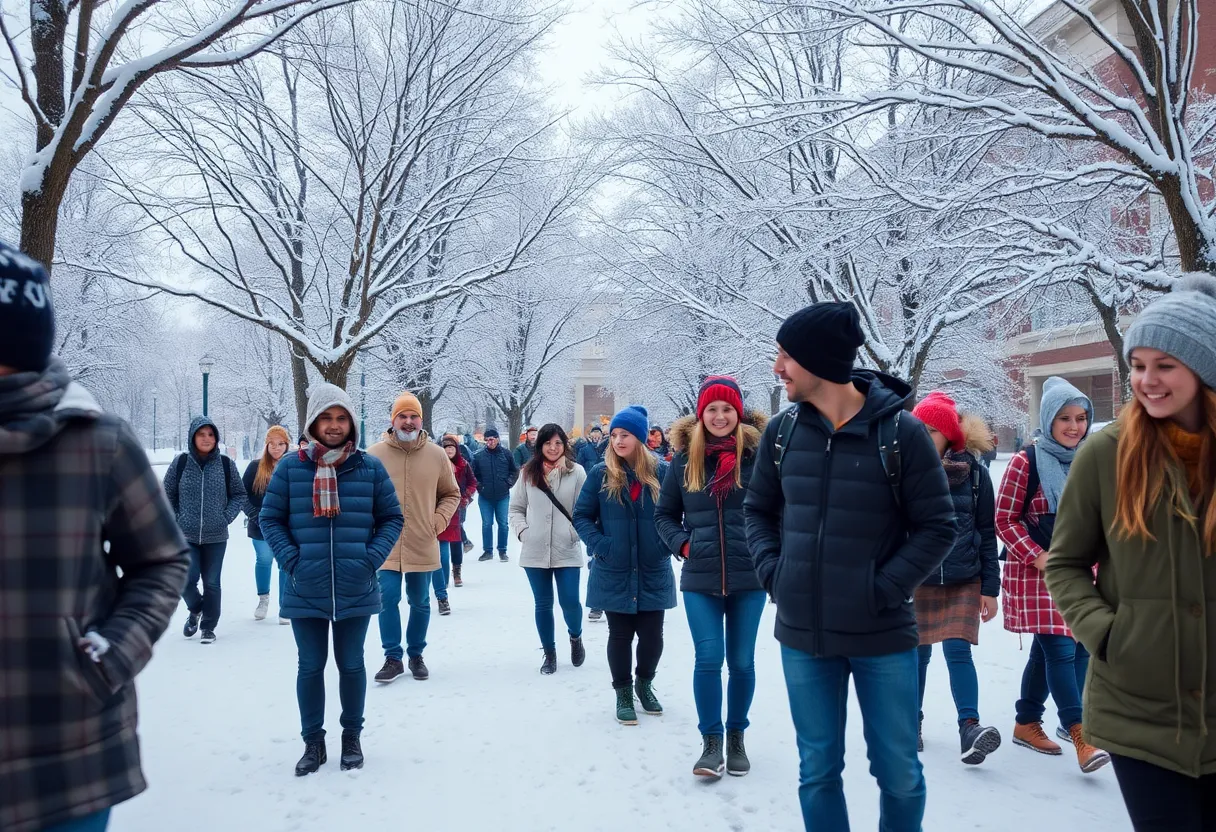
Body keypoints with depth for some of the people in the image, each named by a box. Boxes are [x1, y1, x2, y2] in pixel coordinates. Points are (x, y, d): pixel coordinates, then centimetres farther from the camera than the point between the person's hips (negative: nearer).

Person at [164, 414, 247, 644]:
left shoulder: (226, 464, -2)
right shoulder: (181, 463, -2)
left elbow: (239, 494, 8)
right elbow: (168, 494, 8)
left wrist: (227, 517, -4)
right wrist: (176, 520, 1)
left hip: (216, 537, 0)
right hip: (185, 536, 0)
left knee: (211, 583, 6)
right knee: (186, 580, -7)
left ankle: (208, 627, 23)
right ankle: (195, 609, 26)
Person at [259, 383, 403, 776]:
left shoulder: (370, 467, -3)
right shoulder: (290, 466, -4)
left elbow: (392, 518, 3)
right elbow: (269, 518, 2)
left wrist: (372, 559, -9)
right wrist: (291, 560, -10)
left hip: (355, 591, 0)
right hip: (305, 591, 0)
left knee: (351, 664, 13)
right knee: (310, 666, 12)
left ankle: (352, 737, 30)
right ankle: (313, 742, 27)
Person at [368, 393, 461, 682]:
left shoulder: (437, 455, 0)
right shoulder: (375, 454, -4)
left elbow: (451, 494, 11)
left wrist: (439, 521, -2)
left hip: (423, 545, 2)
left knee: (420, 603, 12)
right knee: (388, 599, -2)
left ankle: (416, 655, 28)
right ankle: (393, 658, 13)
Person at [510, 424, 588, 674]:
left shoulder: (576, 472, -2)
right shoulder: (528, 472, 4)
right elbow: (516, 507, 11)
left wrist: (577, 532, -13)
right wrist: (521, 530, -3)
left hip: (567, 551, -2)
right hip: (535, 552, 2)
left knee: (570, 602, -3)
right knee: (543, 604, 9)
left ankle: (575, 637, 29)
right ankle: (549, 653, 26)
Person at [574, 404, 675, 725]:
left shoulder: (661, 472, -3)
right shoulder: (600, 474, -3)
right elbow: (581, 516, 1)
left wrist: (668, 543, -8)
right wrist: (600, 546, -11)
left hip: (653, 573, 1)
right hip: (614, 573, 0)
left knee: (652, 635, 8)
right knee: (620, 635, 9)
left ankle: (645, 684, 34)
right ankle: (623, 693, 26)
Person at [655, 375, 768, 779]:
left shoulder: (757, 451, -7)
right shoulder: (685, 457, 1)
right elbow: (664, 514, 12)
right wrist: (682, 544, -3)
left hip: (748, 577, -1)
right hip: (700, 578, 1)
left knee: (741, 661, 11)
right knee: (708, 659, -1)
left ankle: (736, 737, 29)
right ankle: (711, 742, 14)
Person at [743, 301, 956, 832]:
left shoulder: (901, 431, -10)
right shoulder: (782, 432, 1)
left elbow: (937, 527, -6)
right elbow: (758, 509, 14)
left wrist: (886, 588, -14)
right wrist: (772, 571, -2)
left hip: (883, 635, -3)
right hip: (802, 635, 3)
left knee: (898, 772, 10)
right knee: (817, 771, 13)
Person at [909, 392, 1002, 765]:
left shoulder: (974, 470, -2)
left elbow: (987, 532, 2)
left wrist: (990, 588, 0)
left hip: (964, 580, 0)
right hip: (916, 579, 1)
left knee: (957, 650, -8)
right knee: (918, 652, 9)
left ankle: (969, 727, -6)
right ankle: (912, 722, 24)